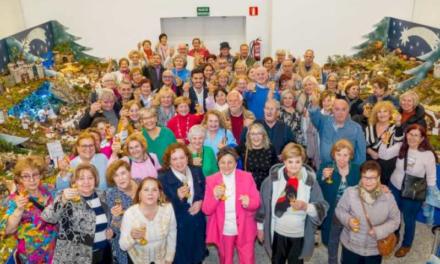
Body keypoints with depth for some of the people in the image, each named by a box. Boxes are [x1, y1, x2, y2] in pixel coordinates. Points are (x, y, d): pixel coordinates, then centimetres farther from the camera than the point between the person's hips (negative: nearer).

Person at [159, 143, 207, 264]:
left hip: (198, 224, 4)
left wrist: (200, 201, -7)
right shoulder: (163, 178, -12)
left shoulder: (197, 171, 1)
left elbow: (206, 191, 13)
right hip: (178, 227, -4)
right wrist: (178, 197, -30)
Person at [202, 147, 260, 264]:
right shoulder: (211, 180, -7)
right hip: (223, 230, 1)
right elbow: (206, 210, -8)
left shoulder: (247, 177, -6)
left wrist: (248, 202, -28)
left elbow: (256, 202, -5)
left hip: (244, 229, 0)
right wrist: (215, 197, -27)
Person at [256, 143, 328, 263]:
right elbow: (262, 204, -3)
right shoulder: (273, 179, -13)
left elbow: (322, 208, -13)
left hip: (300, 236, 0)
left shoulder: (310, 181, -13)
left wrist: (306, 206, -31)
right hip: (277, 234, 1)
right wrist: (260, 226, 3)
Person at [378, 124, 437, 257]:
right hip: (395, 187, 3)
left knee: (408, 219, 15)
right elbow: (384, 156, -13)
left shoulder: (428, 155, -20)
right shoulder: (400, 146, -11)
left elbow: (431, 177, -10)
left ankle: (406, 244, 42)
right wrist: (384, 142, -29)